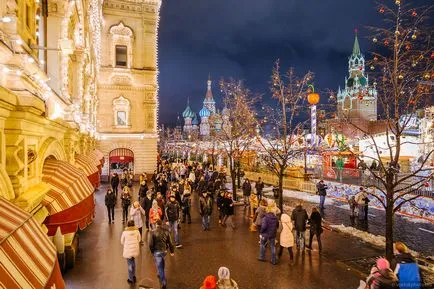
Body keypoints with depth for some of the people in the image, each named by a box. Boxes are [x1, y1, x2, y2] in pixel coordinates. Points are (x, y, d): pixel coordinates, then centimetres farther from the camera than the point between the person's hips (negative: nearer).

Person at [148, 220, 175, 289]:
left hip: (157, 252, -4)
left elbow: (150, 243, -13)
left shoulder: (153, 232, -14)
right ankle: (160, 274, 46)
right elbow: (170, 242, 0)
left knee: (160, 267, 4)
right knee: (161, 264, 31)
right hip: (164, 251, 4)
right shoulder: (166, 231, -4)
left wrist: (152, 251, 5)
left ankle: (164, 283, 5)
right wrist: (172, 251, 11)